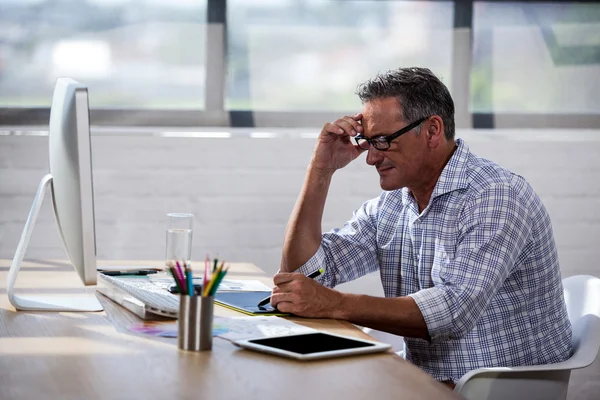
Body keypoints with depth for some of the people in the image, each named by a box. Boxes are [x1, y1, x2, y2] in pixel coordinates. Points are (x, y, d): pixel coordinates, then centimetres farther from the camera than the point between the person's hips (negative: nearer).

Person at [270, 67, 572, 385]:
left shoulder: (497, 197, -16)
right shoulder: (386, 209, 7)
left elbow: (454, 310, -28)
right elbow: (303, 272, 3)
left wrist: (334, 305, -30)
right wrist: (321, 169, -1)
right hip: (426, 383, 7)